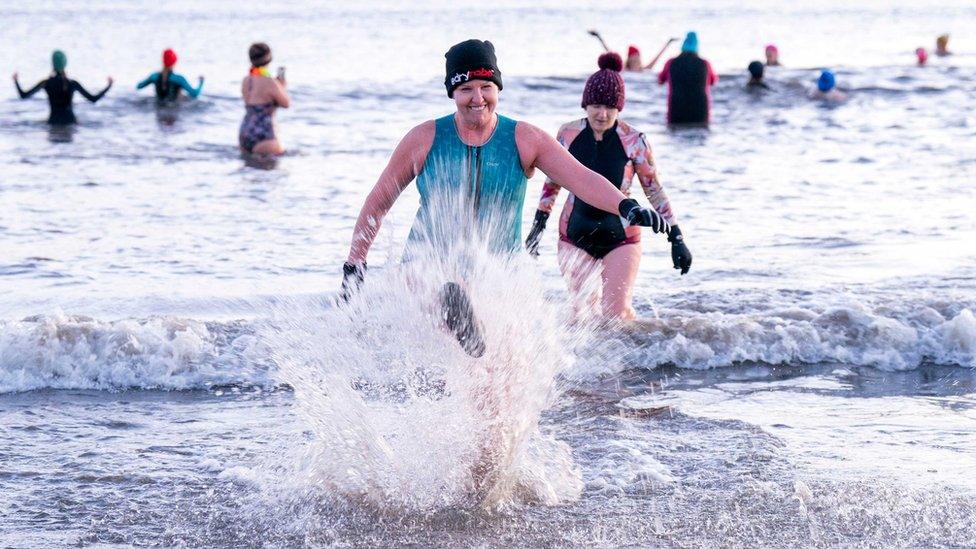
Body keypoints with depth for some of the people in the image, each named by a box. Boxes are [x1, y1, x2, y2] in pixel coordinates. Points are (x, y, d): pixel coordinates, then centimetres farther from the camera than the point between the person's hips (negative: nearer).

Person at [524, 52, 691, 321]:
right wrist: (538, 226, 12)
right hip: (575, 236, 3)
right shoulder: (568, 134, -4)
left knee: (617, 312, -10)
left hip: (620, 238, -3)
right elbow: (552, 182, 12)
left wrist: (676, 239, -5)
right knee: (583, 311, 2)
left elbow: (655, 191, -4)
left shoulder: (633, 141, -11)